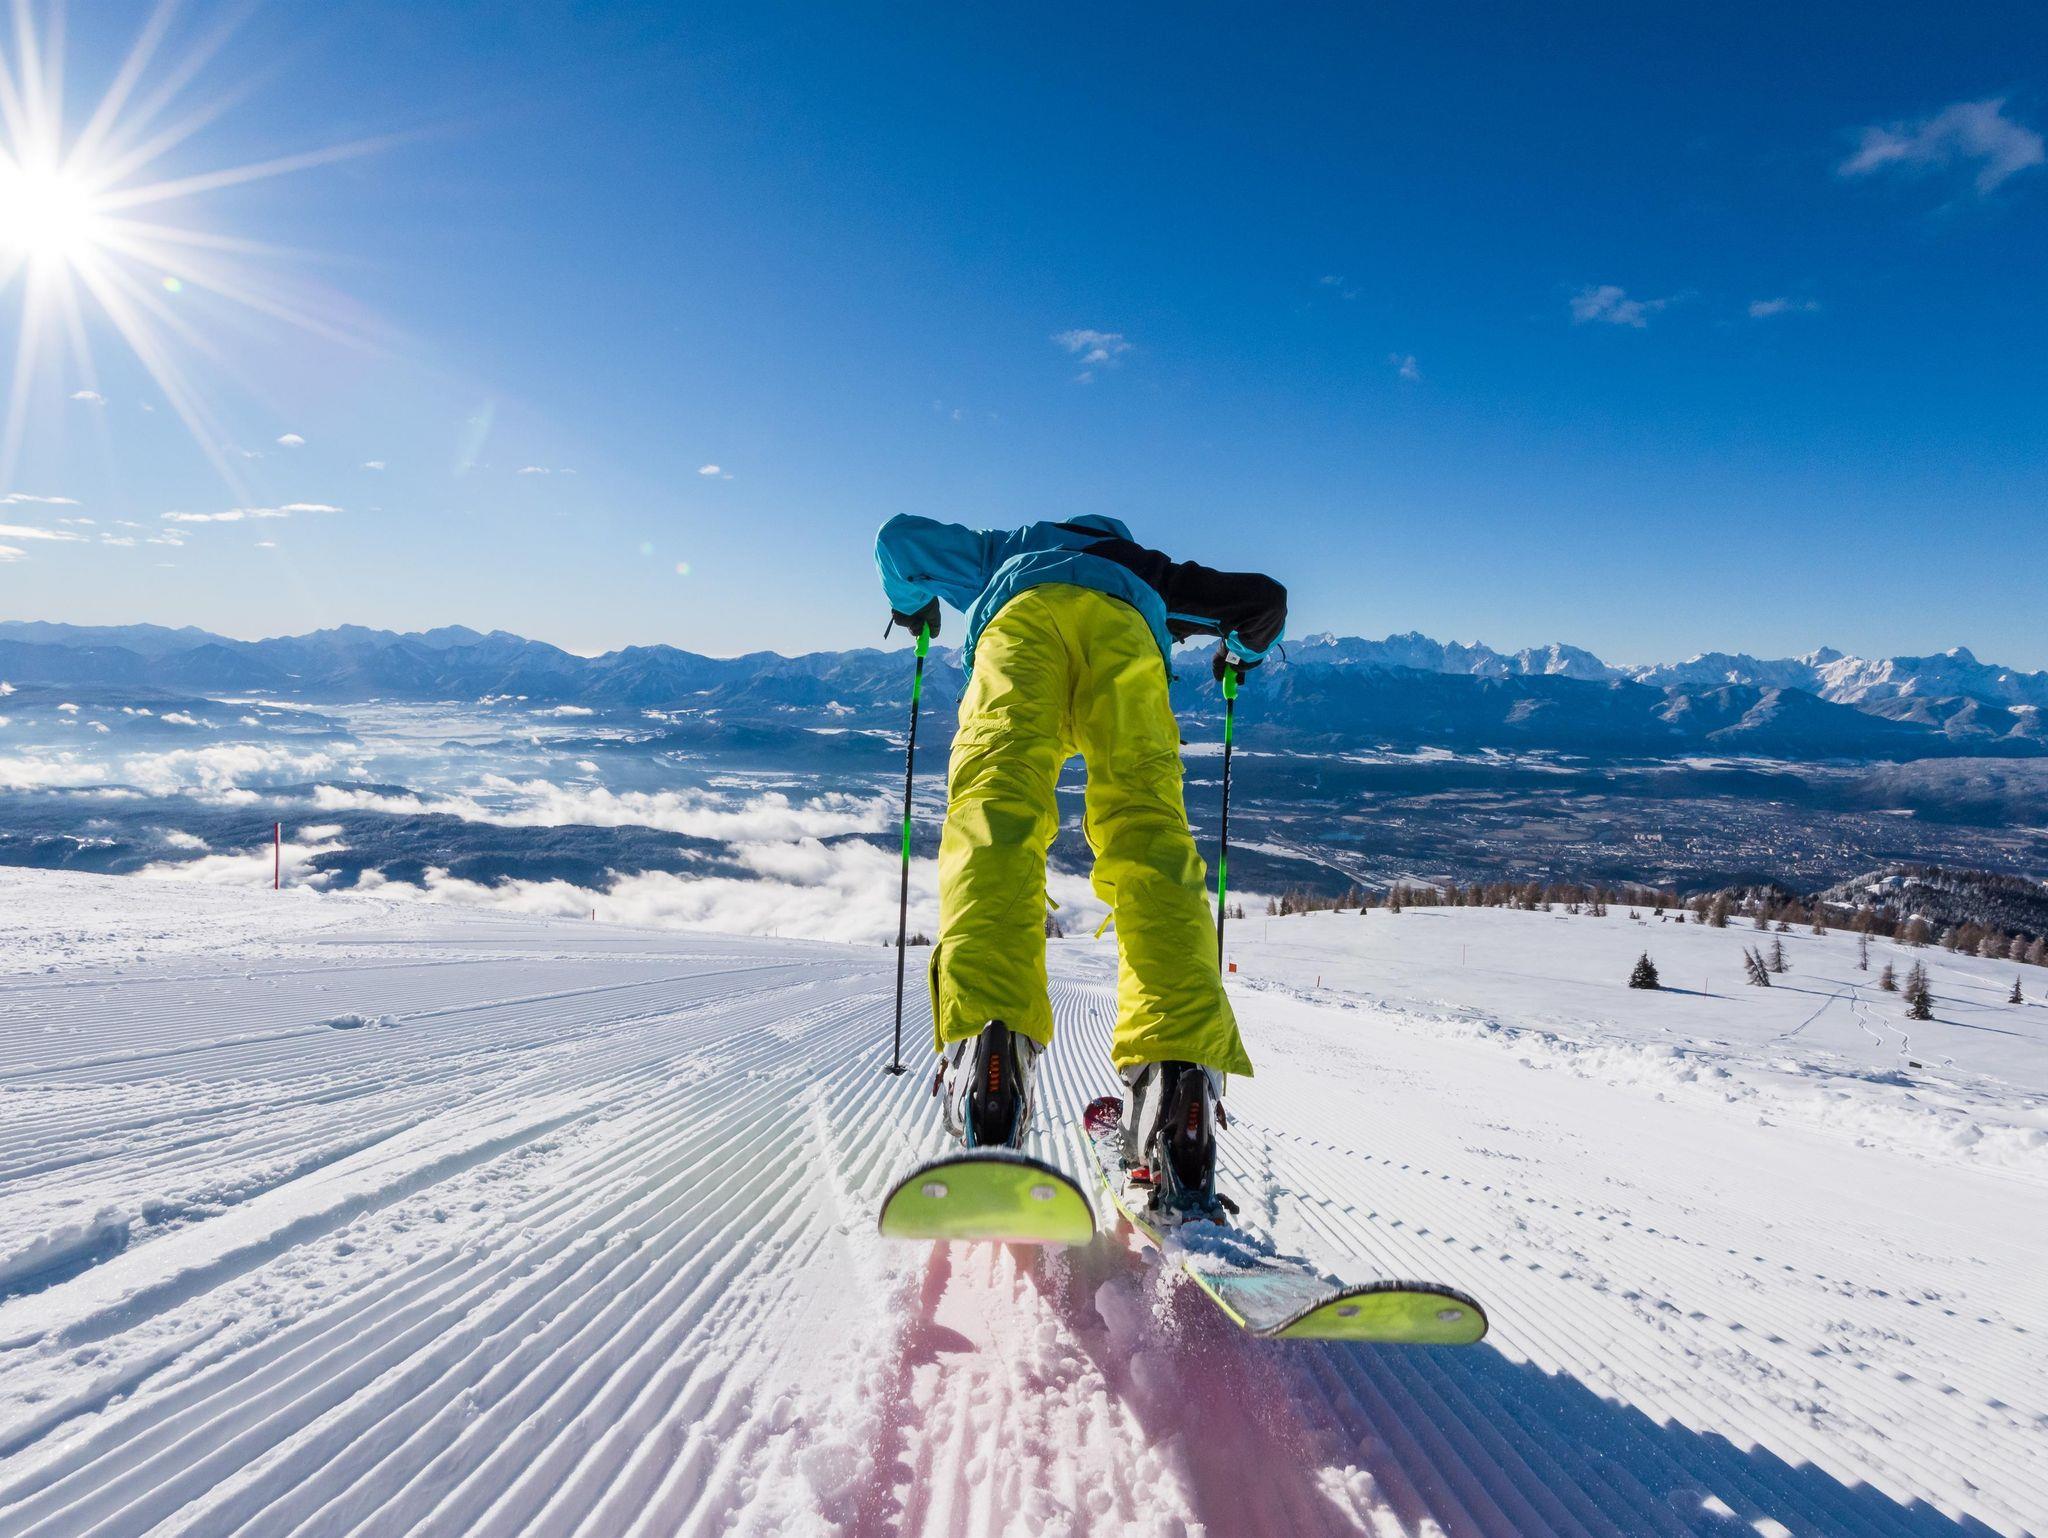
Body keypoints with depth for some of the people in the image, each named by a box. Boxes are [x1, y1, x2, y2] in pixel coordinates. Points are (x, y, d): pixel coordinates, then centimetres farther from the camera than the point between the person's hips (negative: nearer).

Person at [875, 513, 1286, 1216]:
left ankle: (988, 1041, -50)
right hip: (1124, 631, 1)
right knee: (1147, 833, -15)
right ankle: (1179, 1074, -38)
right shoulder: (1148, 573, 47)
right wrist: (1241, 655, 66)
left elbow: (899, 536, 48)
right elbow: (1266, 597, 45)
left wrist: (911, 604, 67)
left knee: (997, 808, -23)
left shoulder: (1005, 551, 48)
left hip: (1021, 616, 0)